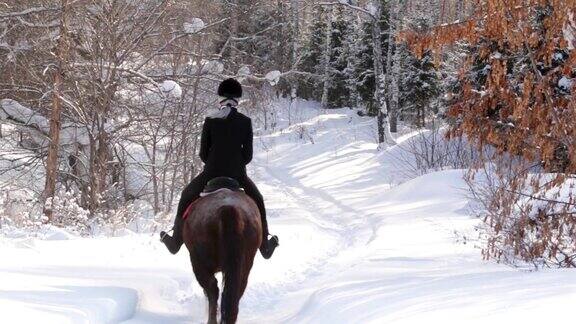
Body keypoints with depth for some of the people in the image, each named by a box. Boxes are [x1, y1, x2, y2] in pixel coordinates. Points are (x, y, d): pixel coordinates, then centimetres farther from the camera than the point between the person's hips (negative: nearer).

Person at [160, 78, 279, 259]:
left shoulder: (210, 122, -5)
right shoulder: (246, 122, -3)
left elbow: (203, 153, -1)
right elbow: (248, 154, -1)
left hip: (212, 173, 0)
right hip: (238, 174, 0)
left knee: (187, 197, 24)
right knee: (258, 201, 27)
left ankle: (175, 242, 29)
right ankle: (265, 246, 30)